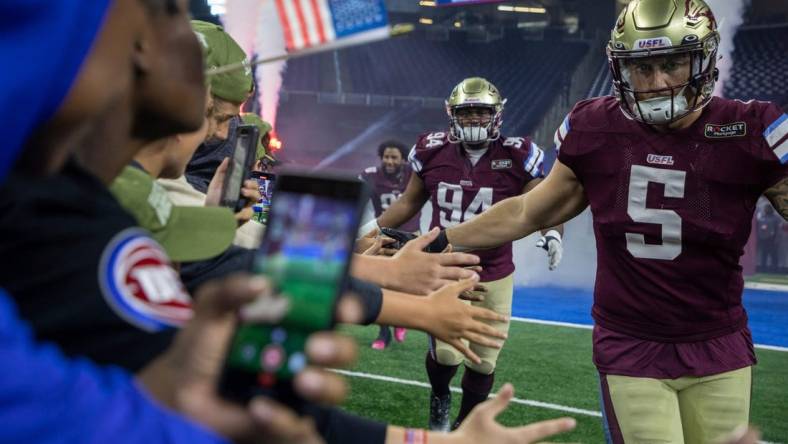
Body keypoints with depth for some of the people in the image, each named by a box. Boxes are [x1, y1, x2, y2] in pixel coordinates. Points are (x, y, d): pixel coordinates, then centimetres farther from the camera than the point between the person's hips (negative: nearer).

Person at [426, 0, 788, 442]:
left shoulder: (749, 134, -9)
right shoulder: (597, 131, -3)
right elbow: (527, 214, 9)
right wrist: (438, 241, 10)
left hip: (719, 354, 0)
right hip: (630, 351, 0)